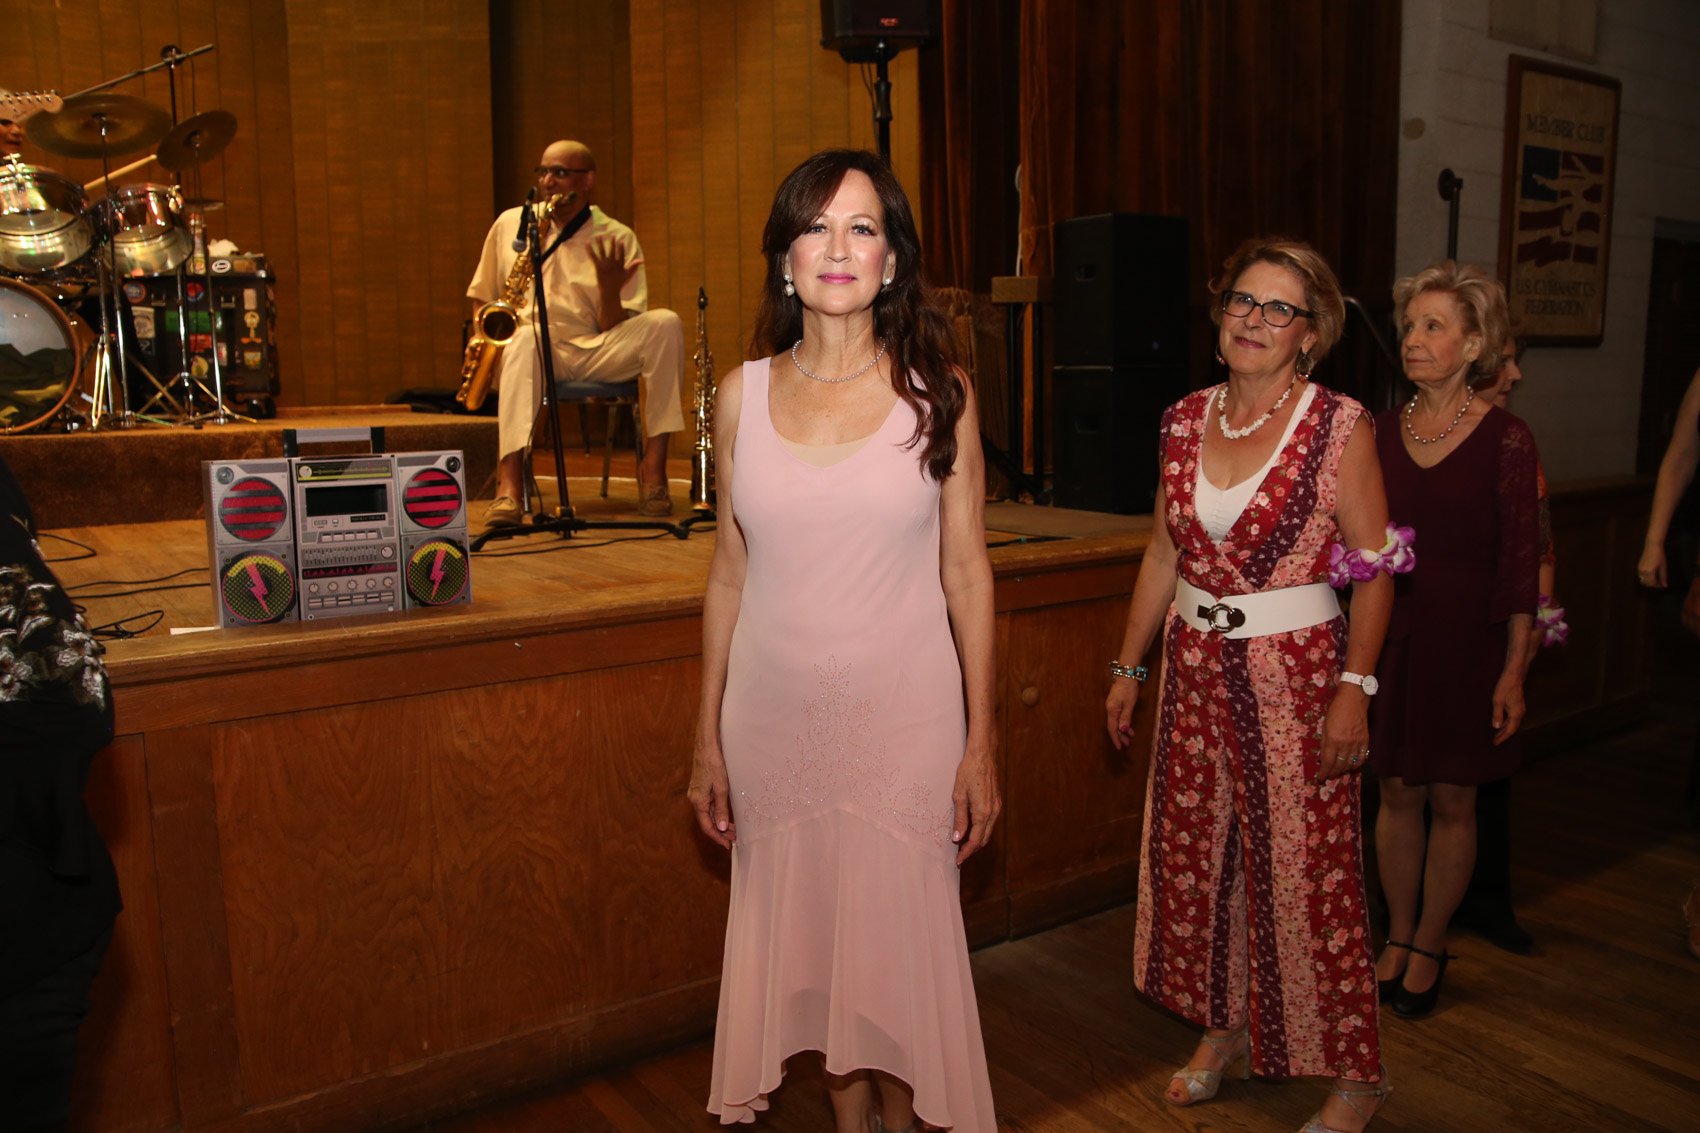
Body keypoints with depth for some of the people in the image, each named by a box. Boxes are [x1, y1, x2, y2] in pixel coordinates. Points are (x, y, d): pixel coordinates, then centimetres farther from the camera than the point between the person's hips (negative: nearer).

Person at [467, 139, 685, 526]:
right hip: (528, 346, 0)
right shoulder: (510, 223, 12)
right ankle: (510, 485, -54)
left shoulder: (618, 239, 5)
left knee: (665, 324, -25)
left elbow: (615, 331, 0)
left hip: (592, 352, 1)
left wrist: (610, 288, -21)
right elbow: (481, 297, 20)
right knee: (525, 339, -38)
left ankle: (653, 466, -28)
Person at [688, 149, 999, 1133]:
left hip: (903, 717, -2)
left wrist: (981, 745, -3)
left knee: (900, 937, 8)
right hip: (774, 715, 2)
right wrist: (707, 741, 7)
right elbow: (730, 578, 7)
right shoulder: (745, 394, 2)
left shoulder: (937, 390, -3)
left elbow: (967, 574, -1)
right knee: (806, 934, 13)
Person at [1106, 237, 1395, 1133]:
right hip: (1197, 668, 5)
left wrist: (1354, 688, -14)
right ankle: (1225, 1030, 35)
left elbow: (1373, 570, -8)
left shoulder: (1340, 426, -8)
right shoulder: (1186, 421, 5)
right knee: (1193, 851, 13)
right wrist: (1128, 666, 10)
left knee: (1306, 868, 1)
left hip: (1296, 672, -5)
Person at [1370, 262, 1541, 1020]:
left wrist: (1513, 672, -10)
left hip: (1466, 638, -3)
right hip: (1389, 634, 3)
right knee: (1398, 792, 11)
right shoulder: (1380, 431, 3)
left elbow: (1522, 563, -8)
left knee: (1451, 800, 8)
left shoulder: (1505, 439, -8)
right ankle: (1397, 937, 28)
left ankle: (1430, 945, 26)